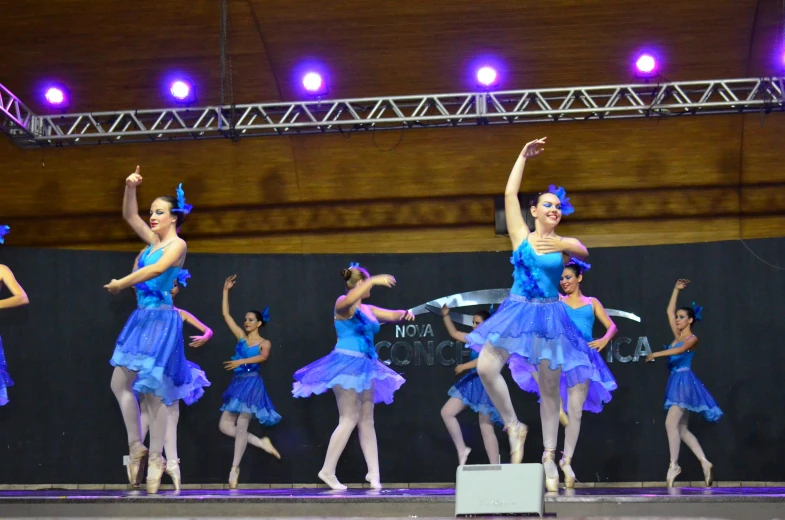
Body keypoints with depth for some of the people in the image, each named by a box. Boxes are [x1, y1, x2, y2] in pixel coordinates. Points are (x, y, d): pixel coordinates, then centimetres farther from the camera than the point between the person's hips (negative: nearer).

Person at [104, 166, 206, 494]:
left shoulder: (177, 244, -8)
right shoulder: (153, 241, 14)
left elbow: (157, 269, -24)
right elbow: (129, 216, 17)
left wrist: (120, 284, -18)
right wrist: (130, 188, 0)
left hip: (161, 320, -8)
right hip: (141, 318, 8)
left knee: (154, 391, -6)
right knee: (120, 384, 7)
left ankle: (156, 458, 1)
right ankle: (136, 447, 14)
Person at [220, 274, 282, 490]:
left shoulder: (264, 342, -1)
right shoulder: (241, 337, 12)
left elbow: (263, 357, -23)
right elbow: (226, 314, 11)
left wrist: (241, 361, -34)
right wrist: (226, 291, 8)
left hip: (252, 384, -6)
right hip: (238, 383, 6)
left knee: (241, 425, -10)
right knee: (224, 425, 0)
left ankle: (235, 468, -5)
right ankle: (261, 443, 11)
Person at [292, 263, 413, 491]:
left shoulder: (368, 309, 16)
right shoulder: (342, 304, -7)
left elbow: (392, 315, 20)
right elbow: (349, 299, -31)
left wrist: (405, 314, -3)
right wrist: (373, 281, -38)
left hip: (364, 367, 8)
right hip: (347, 365, -8)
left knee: (367, 420, 6)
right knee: (349, 419, -9)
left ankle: (373, 472, 8)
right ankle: (328, 471, -3)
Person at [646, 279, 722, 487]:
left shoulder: (692, 339, -4)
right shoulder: (678, 335, 15)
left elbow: (679, 350, -23)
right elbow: (669, 311, 17)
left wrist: (655, 354, -24)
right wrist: (677, 289, 16)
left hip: (684, 381, -8)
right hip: (676, 381, 8)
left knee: (671, 423, -15)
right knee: (682, 428, 6)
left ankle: (674, 465, -12)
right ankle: (705, 463, 7)